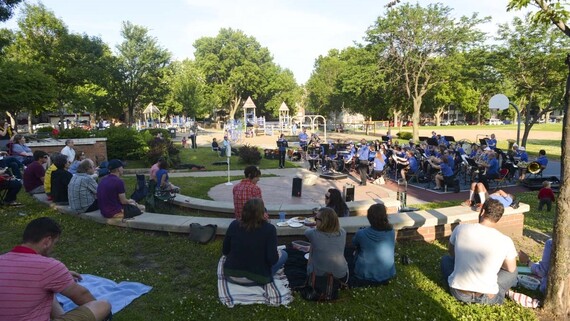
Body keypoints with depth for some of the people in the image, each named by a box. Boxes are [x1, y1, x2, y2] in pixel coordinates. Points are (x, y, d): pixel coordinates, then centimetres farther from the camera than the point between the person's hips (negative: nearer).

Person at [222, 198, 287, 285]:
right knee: (283, 254, 14)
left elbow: (225, 251, 1)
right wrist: (276, 253, 3)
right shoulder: (269, 228, -18)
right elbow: (272, 260, -20)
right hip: (255, 279, -5)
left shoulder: (234, 224, -8)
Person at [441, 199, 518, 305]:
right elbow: (511, 269, 7)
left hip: (458, 293, 0)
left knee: (446, 259, 30)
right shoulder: (505, 241, -11)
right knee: (513, 271, 25)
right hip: (487, 298, 0)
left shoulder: (461, 228, -8)